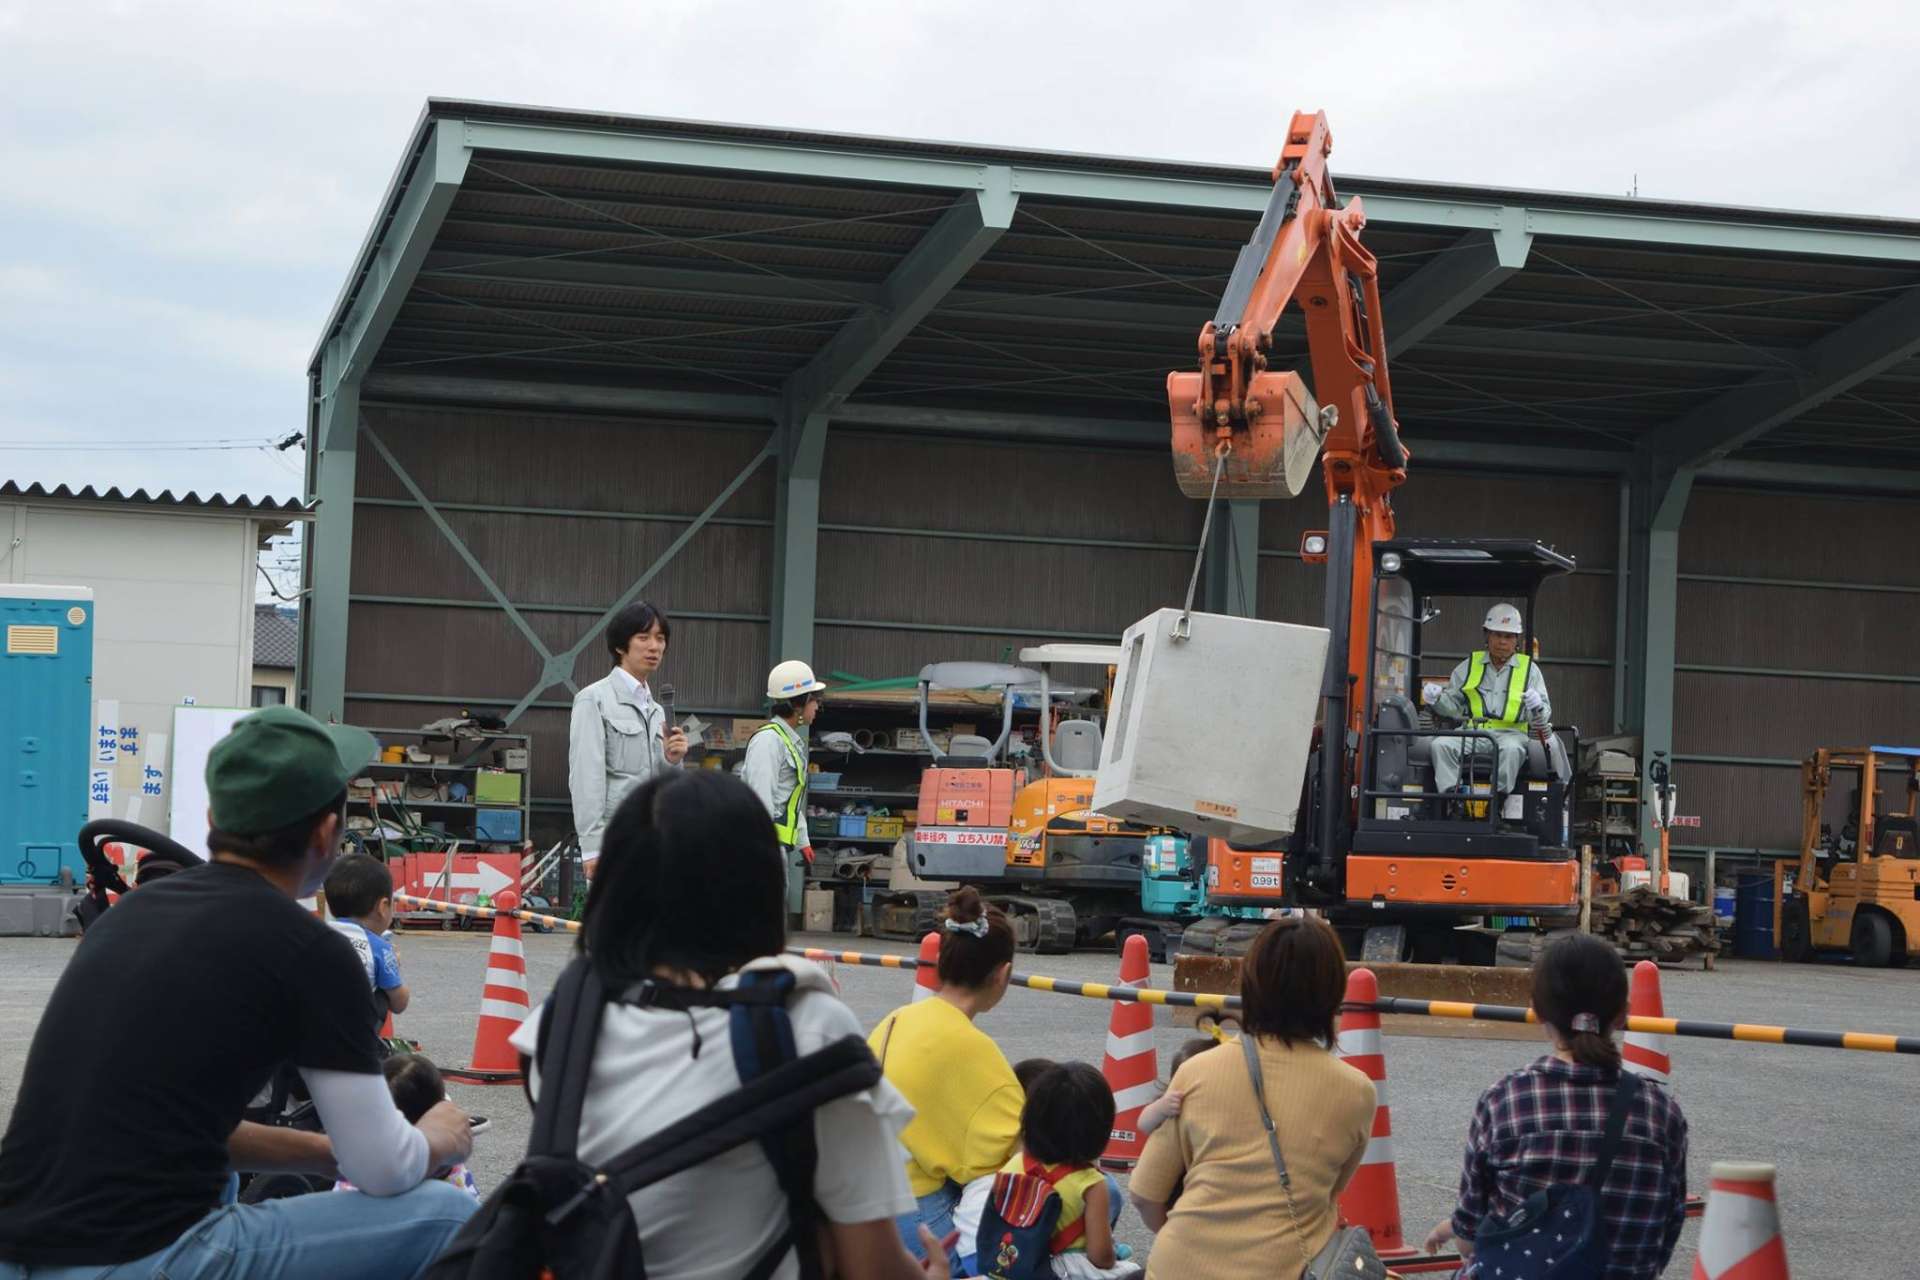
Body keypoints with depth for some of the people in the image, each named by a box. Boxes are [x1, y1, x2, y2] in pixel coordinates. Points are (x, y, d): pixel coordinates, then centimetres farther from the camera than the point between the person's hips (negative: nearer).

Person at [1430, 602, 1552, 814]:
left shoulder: (1529, 669, 13)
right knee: (1441, 745, -28)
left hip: (1510, 732, -2)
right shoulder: (1470, 665, 17)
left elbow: (1544, 717, 7)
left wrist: (1537, 708, -17)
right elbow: (1452, 705, 17)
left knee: (1511, 749, -38)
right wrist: (1437, 699, -5)